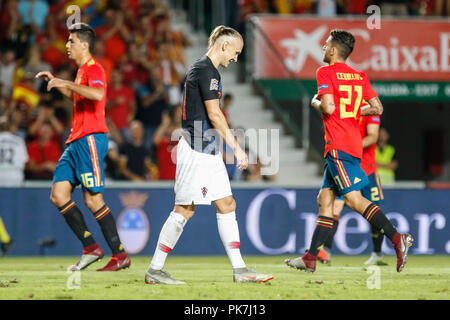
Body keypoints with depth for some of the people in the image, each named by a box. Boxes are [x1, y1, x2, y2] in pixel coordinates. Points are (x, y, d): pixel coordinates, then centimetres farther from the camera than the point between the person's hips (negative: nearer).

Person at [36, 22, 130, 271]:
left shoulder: (93, 69, -9)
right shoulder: (82, 70, 20)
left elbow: (97, 94, -30)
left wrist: (67, 83, -24)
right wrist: (55, 82, 28)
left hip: (90, 139, -10)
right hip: (76, 141, 10)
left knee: (93, 200, -10)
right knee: (58, 195, 2)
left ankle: (120, 255, -3)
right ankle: (90, 247, 5)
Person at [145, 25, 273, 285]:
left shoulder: (205, 69, 17)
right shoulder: (205, 70, -13)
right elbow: (214, 114, -18)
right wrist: (237, 147, -15)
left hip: (209, 151, 10)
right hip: (196, 149, -10)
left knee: (227, 205, 7)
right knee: (185, 209, -6)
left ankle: (239, 269, 7)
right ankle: (155, 270, 0)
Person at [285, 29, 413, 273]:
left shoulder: (325, 73, -7)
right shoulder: (360, 76, 13)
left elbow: (328, 107, -20)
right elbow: (377, 108, 10)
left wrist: (315, 102, 1)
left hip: (338, 145, -9)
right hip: (354, 144, 9)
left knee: (354, 199, -14)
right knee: (325, 199, 11)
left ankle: (397, 238, -26)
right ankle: (310, 259, 13)